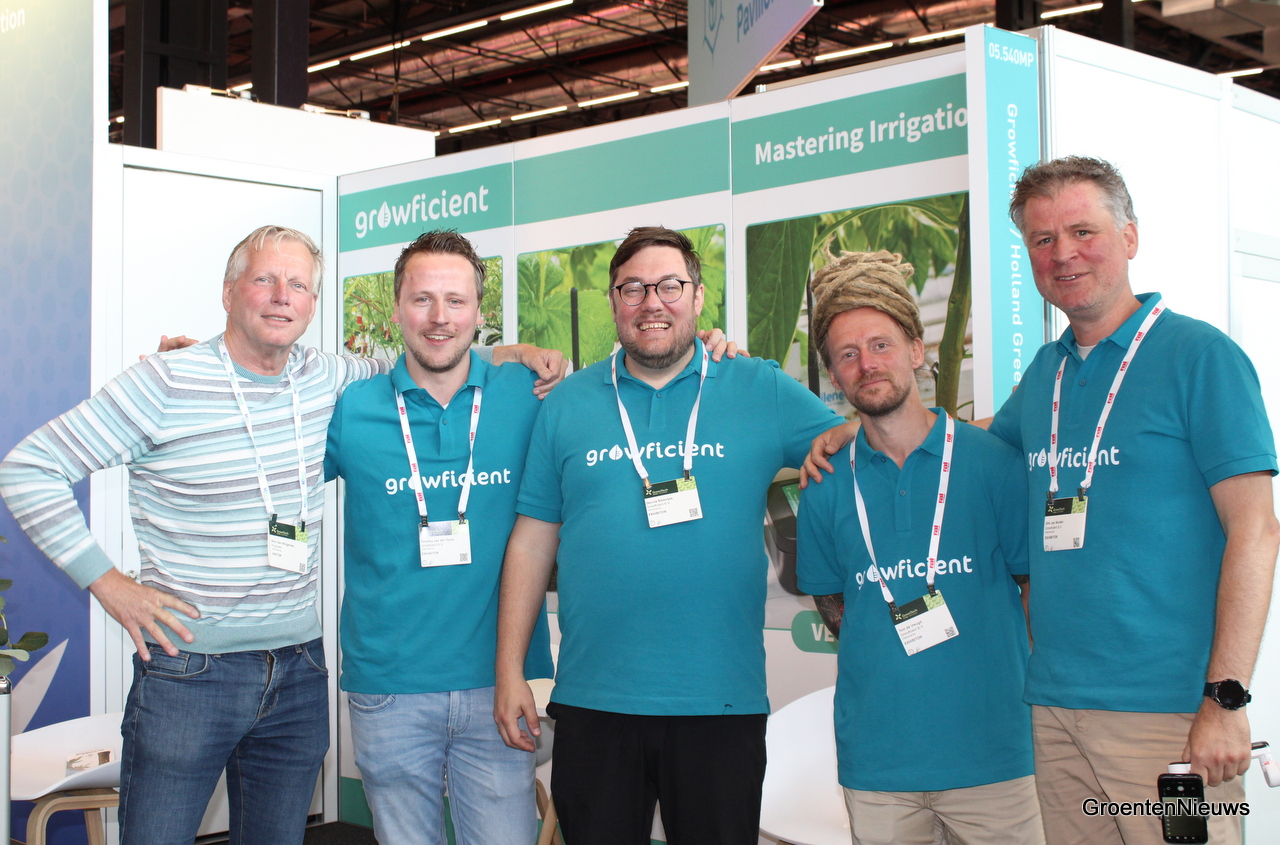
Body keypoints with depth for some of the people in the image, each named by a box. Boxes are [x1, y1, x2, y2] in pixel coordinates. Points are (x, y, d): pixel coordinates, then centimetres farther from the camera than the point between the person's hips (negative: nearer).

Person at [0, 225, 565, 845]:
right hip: (190, 672, -5)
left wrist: (509, 353, 5)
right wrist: (105, 581, -11)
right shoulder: (167, 382, -10)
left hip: (300, 675, 5)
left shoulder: (322, 381, 5)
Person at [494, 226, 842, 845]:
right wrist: (509, 671, 4)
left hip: (722, 702, -1)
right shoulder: (567, 405, 7)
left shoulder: (763, 392, 3)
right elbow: (532, 541, 7)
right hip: (593, 700, 1)